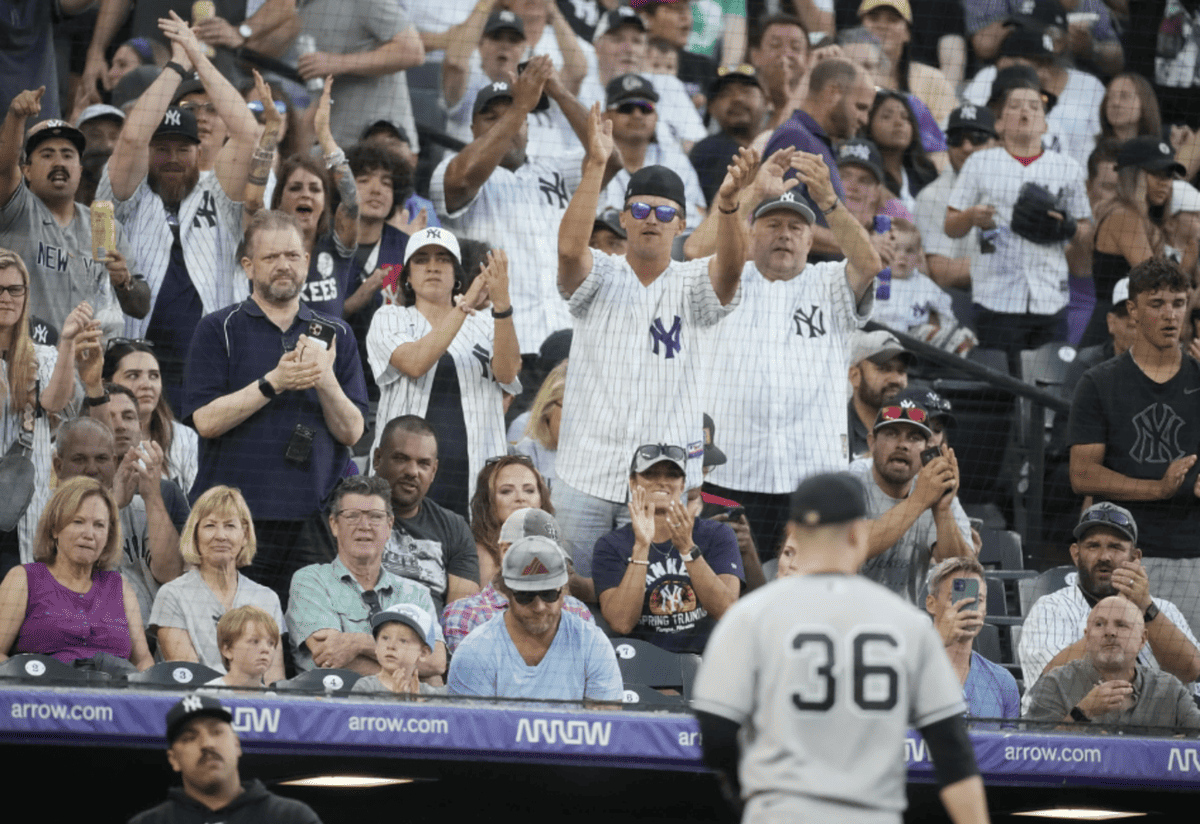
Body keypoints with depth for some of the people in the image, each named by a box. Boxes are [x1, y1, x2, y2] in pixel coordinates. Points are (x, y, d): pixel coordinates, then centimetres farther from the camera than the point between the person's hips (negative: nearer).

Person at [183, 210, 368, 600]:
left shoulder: (336, 335, 15)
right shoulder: (218, 331, 6)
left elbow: (352, 432, 7)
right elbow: (206, 420, -6)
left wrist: (325, 381, -11)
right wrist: (273, 383, -14)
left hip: (313, 519, 3)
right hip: (236, 515, -3)